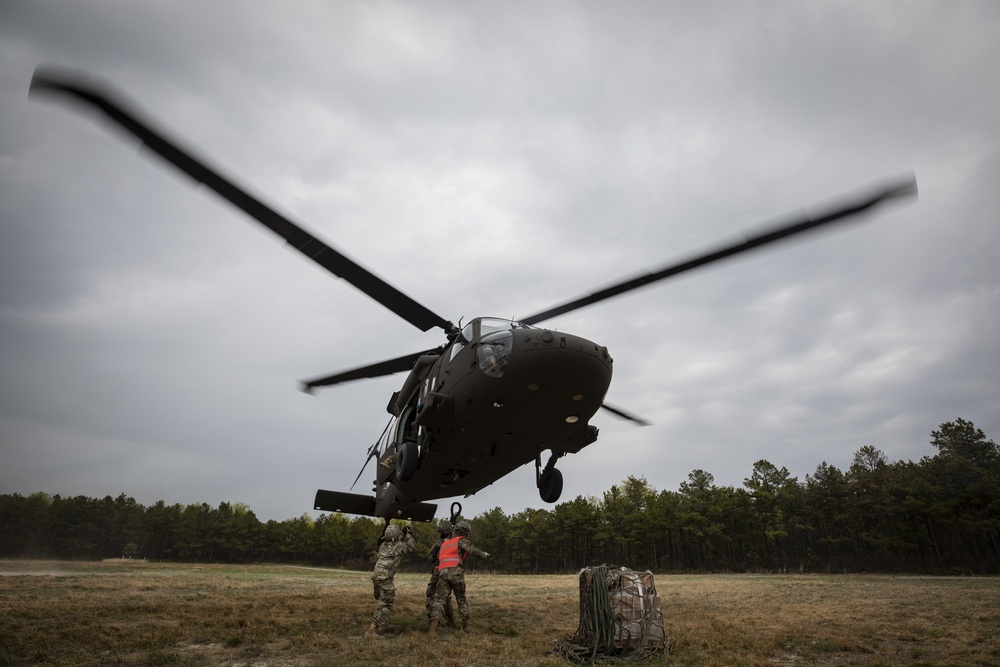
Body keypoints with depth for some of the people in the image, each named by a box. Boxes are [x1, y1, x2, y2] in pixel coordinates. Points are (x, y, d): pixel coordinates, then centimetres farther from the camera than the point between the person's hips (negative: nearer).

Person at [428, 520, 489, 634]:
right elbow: (473, 549, -4)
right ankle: (465, 626, 17)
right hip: (455, 572, -4)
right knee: (462, 600, 13)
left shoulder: (444, 543, 32)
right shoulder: (461, 540, 10)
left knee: (440, 600, -2)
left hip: (442, 573, 4)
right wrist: (485, 554, 11)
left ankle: (433, 628, -20)